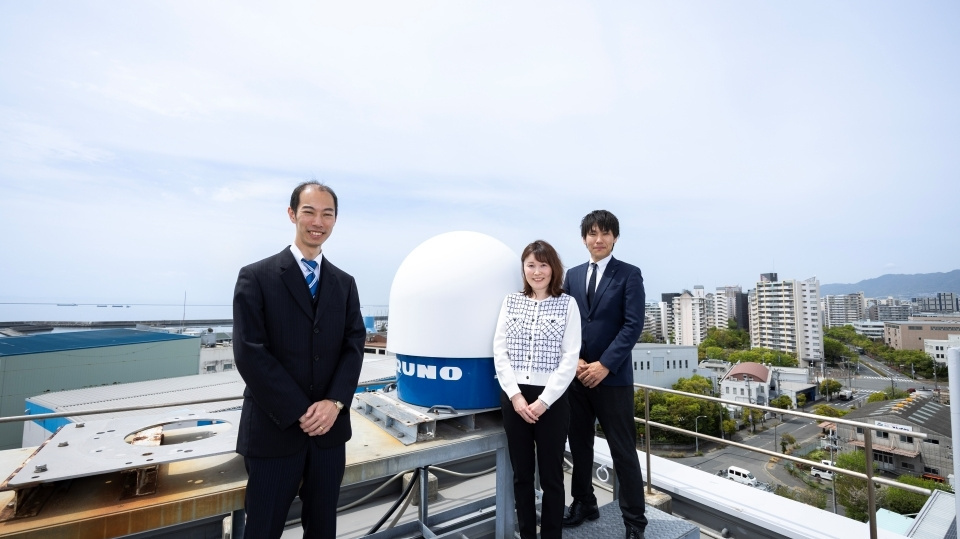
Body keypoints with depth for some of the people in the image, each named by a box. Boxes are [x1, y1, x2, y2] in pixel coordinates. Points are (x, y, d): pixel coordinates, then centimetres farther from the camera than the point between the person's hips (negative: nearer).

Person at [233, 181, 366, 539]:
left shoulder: (344, 283, 7)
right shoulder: (257, 277, -6)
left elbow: (354, 345, 2)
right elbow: (250, 353, -12)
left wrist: (334, 403, -13)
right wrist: (301, 413, -14)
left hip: (329, 428, 4)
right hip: (274, 429, -3)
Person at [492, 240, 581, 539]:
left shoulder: (567, 304, -1)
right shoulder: (511, 302, 5)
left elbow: (570, 358, -6)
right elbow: (499, 352, 1)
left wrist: (543, 401, -12)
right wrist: (515, 396, -9)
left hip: (551, 399, -2)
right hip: (514, 397, 2)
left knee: (551, 476, 10)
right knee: (521, 473, 15)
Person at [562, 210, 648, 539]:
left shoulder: (629, 275, -2)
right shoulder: (572, 275, 10)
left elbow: (633, 325, -10)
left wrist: (604, 365, -15)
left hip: (613, 377, -4)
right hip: (576, 375, 4)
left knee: (623, 450, 6)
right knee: (579, 444, 15)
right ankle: (584, 503, 34)